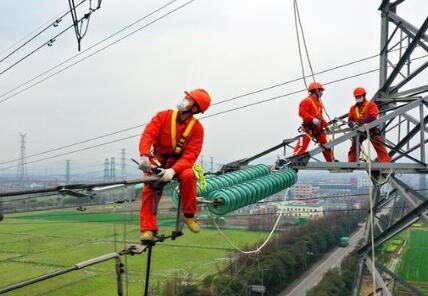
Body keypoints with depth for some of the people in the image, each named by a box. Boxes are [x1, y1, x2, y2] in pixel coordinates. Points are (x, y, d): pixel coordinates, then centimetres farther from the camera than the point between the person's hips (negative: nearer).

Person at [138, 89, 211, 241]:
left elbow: (190, 154, -19)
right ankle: (148, 229, -18)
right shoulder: (164, 116, -8)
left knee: (188, 175, -32)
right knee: (149, 187, -24)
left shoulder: (197, 128, -11)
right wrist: (144, 156, -37)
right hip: (158, 160, 1)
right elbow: (148, 134, -18)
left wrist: (173, 170, -35)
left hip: (179, 161, -1)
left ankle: (189, 215, -12)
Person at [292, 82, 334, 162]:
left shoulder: (319, 102, 21)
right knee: (302, 146, -16)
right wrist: (313, 119, -31)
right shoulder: (306, 101, -7)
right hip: (309, 128, -8)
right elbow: (302, 113, -20)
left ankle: (332, 162, 20)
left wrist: (326, 125, 19)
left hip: (318, 128, 8)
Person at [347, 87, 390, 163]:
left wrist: (362, 122, -30)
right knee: (354, 147, 5)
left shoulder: (371, 105, -3)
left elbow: (372, 117, -16)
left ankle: (385, 162, -9)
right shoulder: (353, 108, 12)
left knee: (379, 146, -8)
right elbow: (350, 119, 5)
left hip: (371, 129, -4)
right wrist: (352, 124, -20)